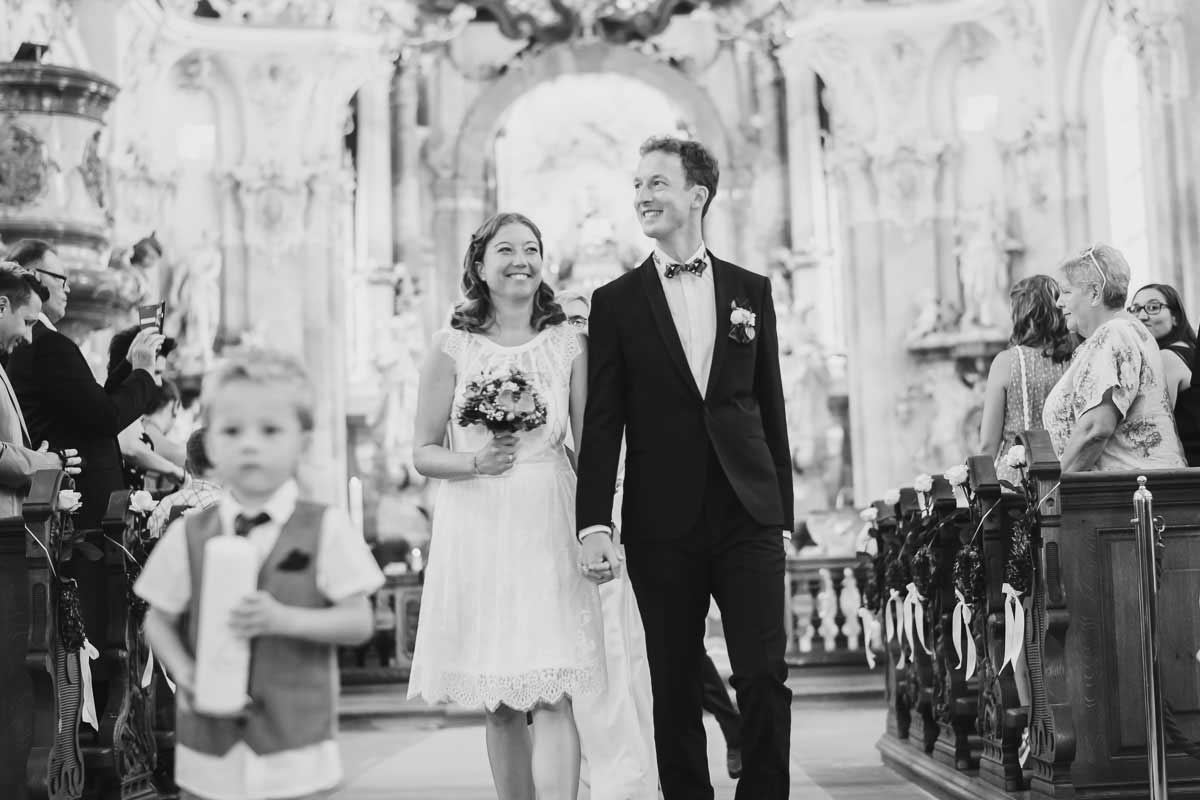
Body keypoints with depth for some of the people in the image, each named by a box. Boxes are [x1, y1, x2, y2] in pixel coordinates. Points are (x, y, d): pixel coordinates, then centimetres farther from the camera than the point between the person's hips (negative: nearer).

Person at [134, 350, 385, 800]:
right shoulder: (188, 536, 1)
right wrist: (182, 669, -9)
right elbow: (158, 622, 10)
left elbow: (359, 622, -4)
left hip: (296, 745, -2)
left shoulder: (325, 530, -5)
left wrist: (285, 619, -18)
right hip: (210, 745, 2)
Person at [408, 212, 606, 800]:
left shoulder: (569, 344, 6)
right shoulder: (452, 347, 3)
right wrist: (475, 462, -14)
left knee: (552, 697, -9)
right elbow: (423, 452, 5)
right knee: (499, 705, 7)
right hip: (475, 528, 0)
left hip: (549, 525, 0)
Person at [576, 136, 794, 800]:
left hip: (748, 519, 1)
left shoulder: (751, 290, 10)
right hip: (662, 527, -1)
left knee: (765, 680, -4)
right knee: (674, 690, 6)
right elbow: (602, 422, 0)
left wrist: (781, 512, 8)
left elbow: (770, 407, 11)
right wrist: (594, 525, -9)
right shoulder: (615, 302, 5)